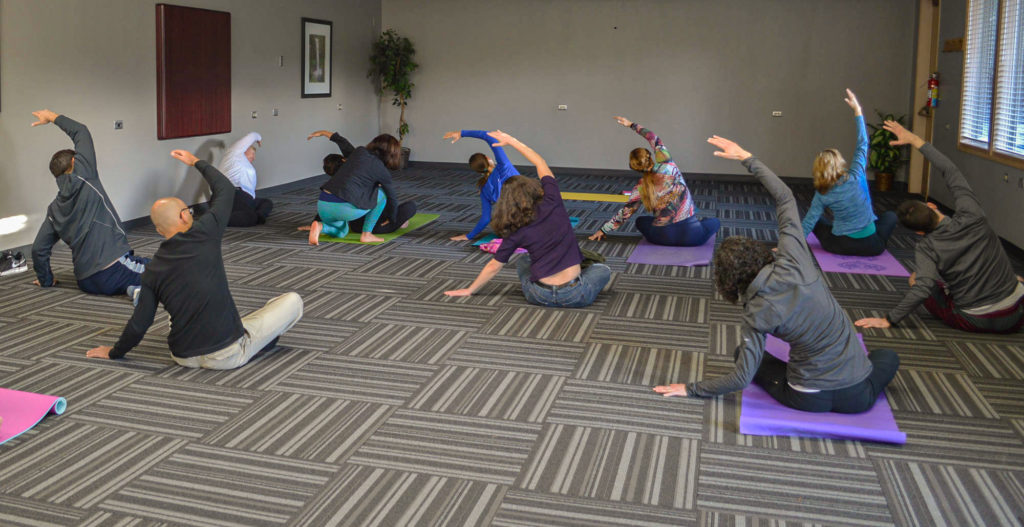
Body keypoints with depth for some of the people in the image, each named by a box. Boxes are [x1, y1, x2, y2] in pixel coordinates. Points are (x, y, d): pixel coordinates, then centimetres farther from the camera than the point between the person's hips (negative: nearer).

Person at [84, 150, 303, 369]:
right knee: (293, 301, 7)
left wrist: (114, 352, 23)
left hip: (184, 357, 5)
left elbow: (139, 323, 5)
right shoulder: (203, 236, -9)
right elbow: (226, 189, 6)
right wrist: (196, 162, 22)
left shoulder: (152, 271, 3)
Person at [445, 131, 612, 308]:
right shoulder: (552, 202, -7)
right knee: (603, 270, 31)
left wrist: (469, 290, 17)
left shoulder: (515, 233, -6)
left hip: (539, 297, 1)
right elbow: (541, 164, 8)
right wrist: (512, 141, 15)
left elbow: (494, 266, 3)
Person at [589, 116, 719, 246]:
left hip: (662, 237, -1)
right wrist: (632, 125, 18)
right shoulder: (666, 165, -7)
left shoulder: (640, 189, -4)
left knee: (640, 221, 31)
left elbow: (625, 213, 4)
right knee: (715, 221, 30)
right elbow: (655, 139, 8)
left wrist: (603, 230, 16)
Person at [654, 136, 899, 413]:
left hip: (809, 399, -2)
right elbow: (785, 196, -1)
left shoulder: (757, 312, -15)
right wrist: (747, 157, 1)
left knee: (744, 352, 23)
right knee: (888, 357, 37)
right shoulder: (794, 258, -12)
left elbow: (742, 377, -11)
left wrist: (691, 388, 1)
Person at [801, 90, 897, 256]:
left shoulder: (821, 194, -8)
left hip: (840, 247, 0)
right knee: (890, 215, 30)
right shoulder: (855, 177, -10)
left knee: (816, 219, 25)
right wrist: (857, 110, 0)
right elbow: (863, 144, -3)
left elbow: (808, 223, -10)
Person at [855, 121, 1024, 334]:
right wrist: (913, 139, 1)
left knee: (915, 279, 14)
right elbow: (951, 171, -2)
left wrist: (888, 320, -23)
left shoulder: (926, 249, -16)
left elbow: (923, 287, -29)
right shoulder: (971, 216, -11)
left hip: (973, 322, -6)